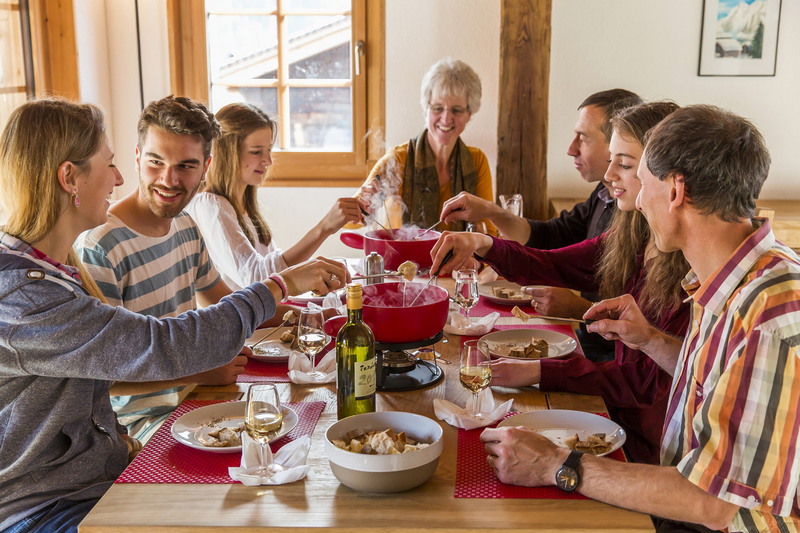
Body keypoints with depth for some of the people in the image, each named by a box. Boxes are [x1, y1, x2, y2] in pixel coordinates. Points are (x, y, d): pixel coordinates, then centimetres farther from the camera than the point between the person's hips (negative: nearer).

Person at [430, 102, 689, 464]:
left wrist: (540, 372, -21)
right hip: (620, 418, 6)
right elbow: (551, 267, 9)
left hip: (653, 447, -6)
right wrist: (483, 245, -11)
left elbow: (655, 379, -21)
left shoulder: (691, 262, -22)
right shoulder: (628, 237, 2)